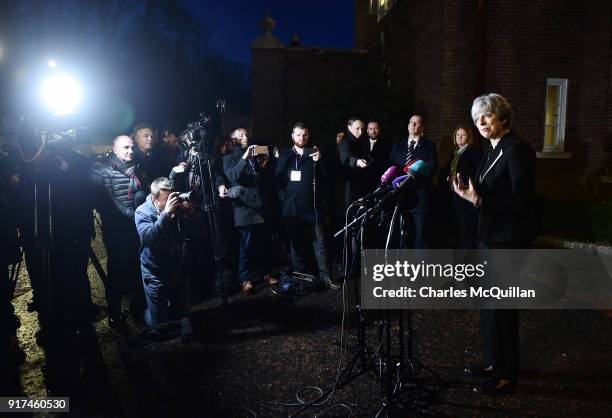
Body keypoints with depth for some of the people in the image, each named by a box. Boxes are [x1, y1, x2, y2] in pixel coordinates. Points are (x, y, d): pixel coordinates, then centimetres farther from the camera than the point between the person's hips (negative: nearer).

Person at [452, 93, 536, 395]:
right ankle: (494, 361, 33)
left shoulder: (517, 149, -16)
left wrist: (478, 200, -26)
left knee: (501, 306, 2)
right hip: (489, 235, 9)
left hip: (507, 239, -9)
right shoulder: (493, 150, 12)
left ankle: (506, 373, 19)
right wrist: (469, 192, -1)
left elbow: (522, 201, -21)